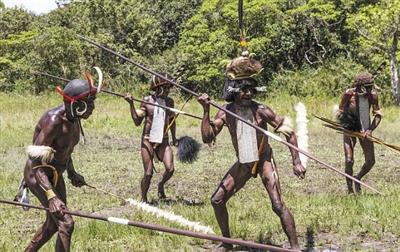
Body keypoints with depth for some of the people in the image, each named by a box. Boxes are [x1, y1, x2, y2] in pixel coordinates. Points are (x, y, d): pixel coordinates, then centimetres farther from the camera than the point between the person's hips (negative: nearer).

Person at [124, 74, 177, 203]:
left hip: (163, 141, 3)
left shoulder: (169, 101, 4)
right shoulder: (147, 100, -7)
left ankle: (161, 185, 19)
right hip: (148, 141, -3)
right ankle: (144, 199, 15)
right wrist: (131, 104, -17)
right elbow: (137, 121, -8)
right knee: (148, 174, -5)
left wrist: (174, 137, 19)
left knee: (170, 169, -13)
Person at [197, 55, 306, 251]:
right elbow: (207, 137, -16)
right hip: (242, 164, 4)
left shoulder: (260, 111, -20)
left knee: (278, 205, -16)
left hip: (264, 161, -4)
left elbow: (289, 132, -14)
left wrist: (296, 162, -19)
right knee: (217, 200, 5)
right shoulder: (226, 112, -10)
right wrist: (206, 111, -26)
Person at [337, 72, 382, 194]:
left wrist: (370, 129, -17)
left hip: (364, 129, 3)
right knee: (349, 160, -11)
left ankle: (358, 179, 27)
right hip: (349, 128, -3)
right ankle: (350, 189, 6)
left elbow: (378, 115, -4)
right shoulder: (348, 94, -19)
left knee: (370, 161, -2)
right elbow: (340, 114, -8)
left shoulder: (373, 95, -12)